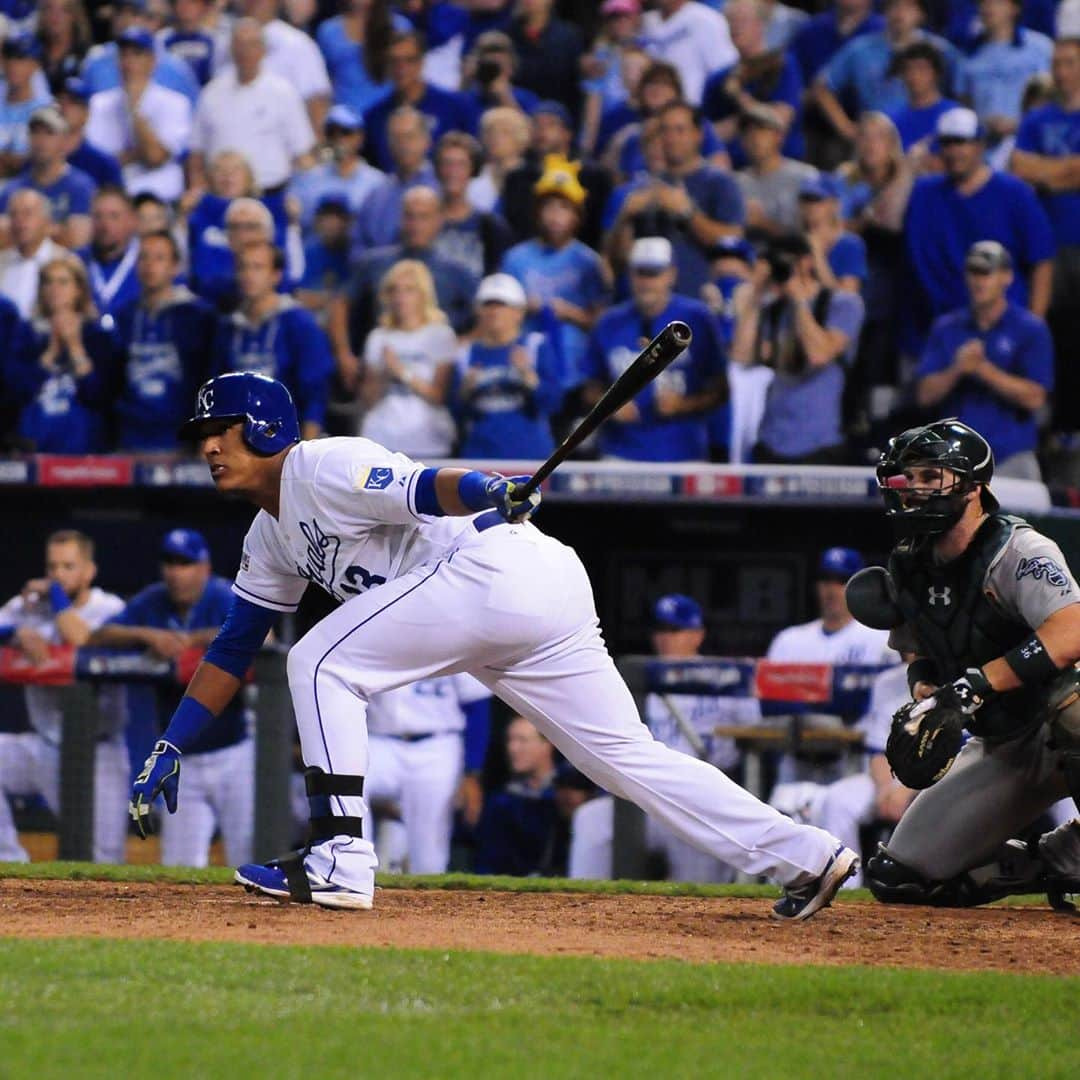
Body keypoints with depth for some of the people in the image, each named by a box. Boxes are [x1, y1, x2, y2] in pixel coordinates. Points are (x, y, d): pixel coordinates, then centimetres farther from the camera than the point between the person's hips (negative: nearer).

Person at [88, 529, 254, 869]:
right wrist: (148, 634, -19)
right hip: (185, 762, 5)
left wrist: (189, 640, -26)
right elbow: (97, 637, -2)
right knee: (179, 867, 5)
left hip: (236, 756, -5)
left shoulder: (224, 599, -11)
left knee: (251, 861, -8)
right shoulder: (152, 604, 4)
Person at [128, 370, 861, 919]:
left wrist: (490, 495, -40)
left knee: (322, 665, -6)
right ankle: (805, 857, 4)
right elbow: (233, 650, 30)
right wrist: (172, 748, 26)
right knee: (623, 754, 7)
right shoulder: (272, 537, 26)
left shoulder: (322, 467, -3)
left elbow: (421, 488, -20)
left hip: (502, 565, -10)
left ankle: (340, 861, -11)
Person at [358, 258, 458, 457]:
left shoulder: (440, 336, 3)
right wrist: (384, 376, -9)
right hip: (381, 444, 2)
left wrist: (404, 373, -13)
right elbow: (368, 399, 9)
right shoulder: (379, 338, 12)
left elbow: (440, 396, -4)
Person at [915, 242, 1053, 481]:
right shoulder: (946, 328, 11)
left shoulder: (1032, 329, 1)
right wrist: (957, 370, -13)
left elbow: (1035, 398, -7)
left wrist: (984, 370, -16)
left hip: (1011, 459, -3)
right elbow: (925, 395, 6)